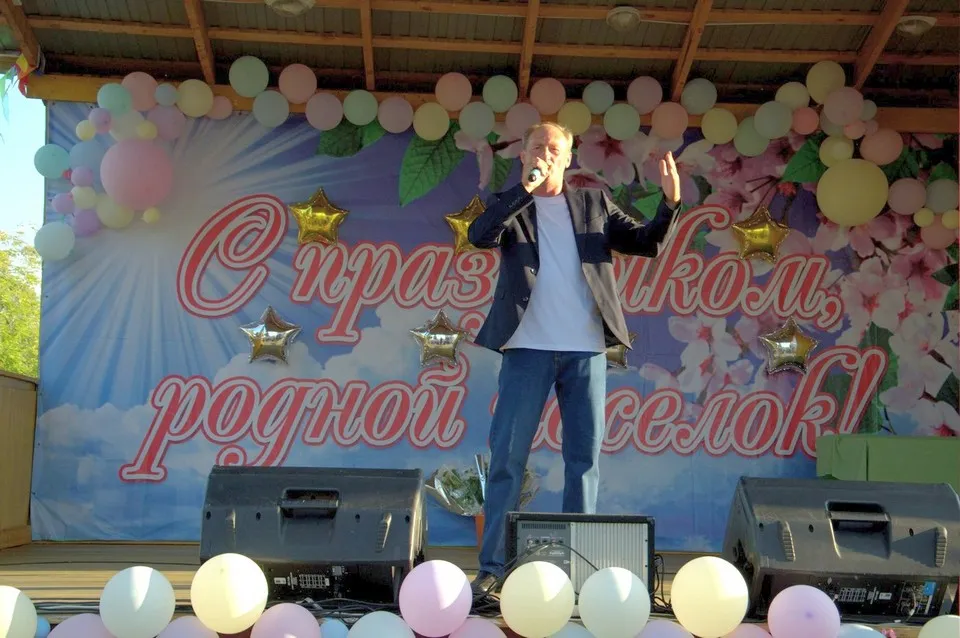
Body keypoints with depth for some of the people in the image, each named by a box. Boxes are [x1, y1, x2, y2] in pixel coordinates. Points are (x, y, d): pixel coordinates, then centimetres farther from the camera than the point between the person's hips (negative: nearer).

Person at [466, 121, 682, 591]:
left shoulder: (594, 203, 15)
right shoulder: (513, 207, 9)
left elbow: (647, 243, 8)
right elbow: (479, 236, -12)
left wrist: (670, 204, -9)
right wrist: (524, 189, -17)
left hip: (586, 348, 2)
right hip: (528, 347, -2)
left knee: (585, 457, 5)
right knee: (506, 456, -1)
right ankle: (492, 565, 6)